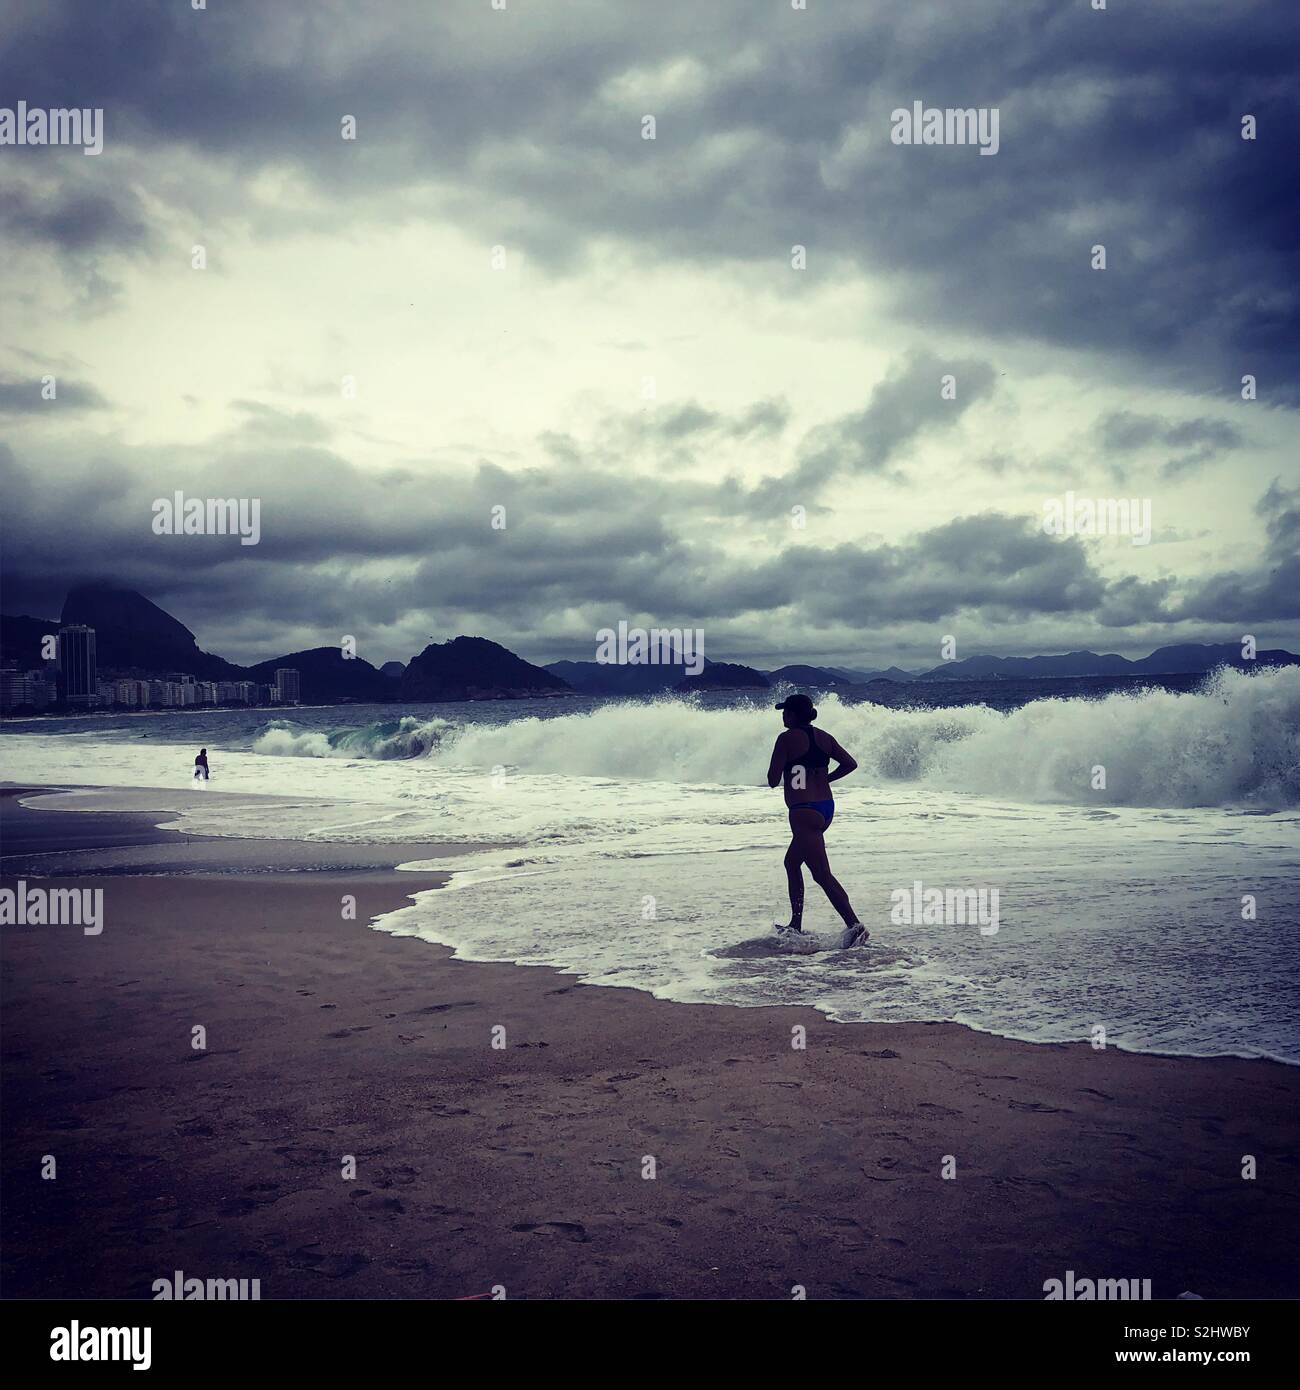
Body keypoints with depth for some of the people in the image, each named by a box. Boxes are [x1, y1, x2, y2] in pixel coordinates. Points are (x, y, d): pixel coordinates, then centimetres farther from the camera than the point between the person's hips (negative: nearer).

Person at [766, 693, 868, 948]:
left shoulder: (787, 738, -11)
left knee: (822, 874, -11)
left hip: (804, 812, -9)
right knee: (791, 862, 23)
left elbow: (772, 780, -11)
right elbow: (850, 764, 11)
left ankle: (854, 925, -21)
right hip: (826, 808, 9)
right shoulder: (823, 737, 10)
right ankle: (795, 924, 29)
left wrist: (779, 768, 10)